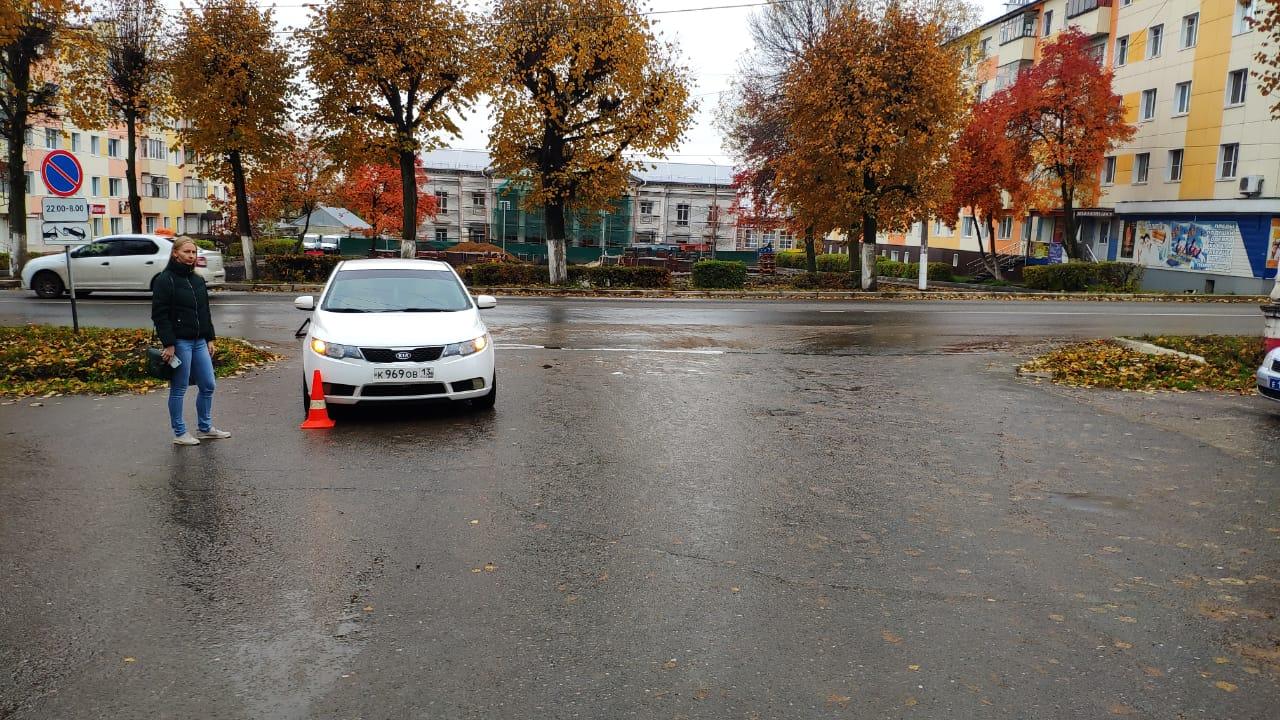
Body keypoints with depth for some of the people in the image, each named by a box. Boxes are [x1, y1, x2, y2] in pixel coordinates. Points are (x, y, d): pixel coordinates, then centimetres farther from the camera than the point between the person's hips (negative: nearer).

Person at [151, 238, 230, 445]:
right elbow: (159, 315, -13)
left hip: (199, 342, 7)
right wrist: (168, 344, -18)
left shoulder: (198, 280, 14)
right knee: (179, 389, 2)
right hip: (179, 342, -7)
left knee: (208, 386, 10)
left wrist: (209, 339, 14)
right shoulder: (164, 280, -8)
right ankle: (179, 433, 12)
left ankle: (205, 428, 23)